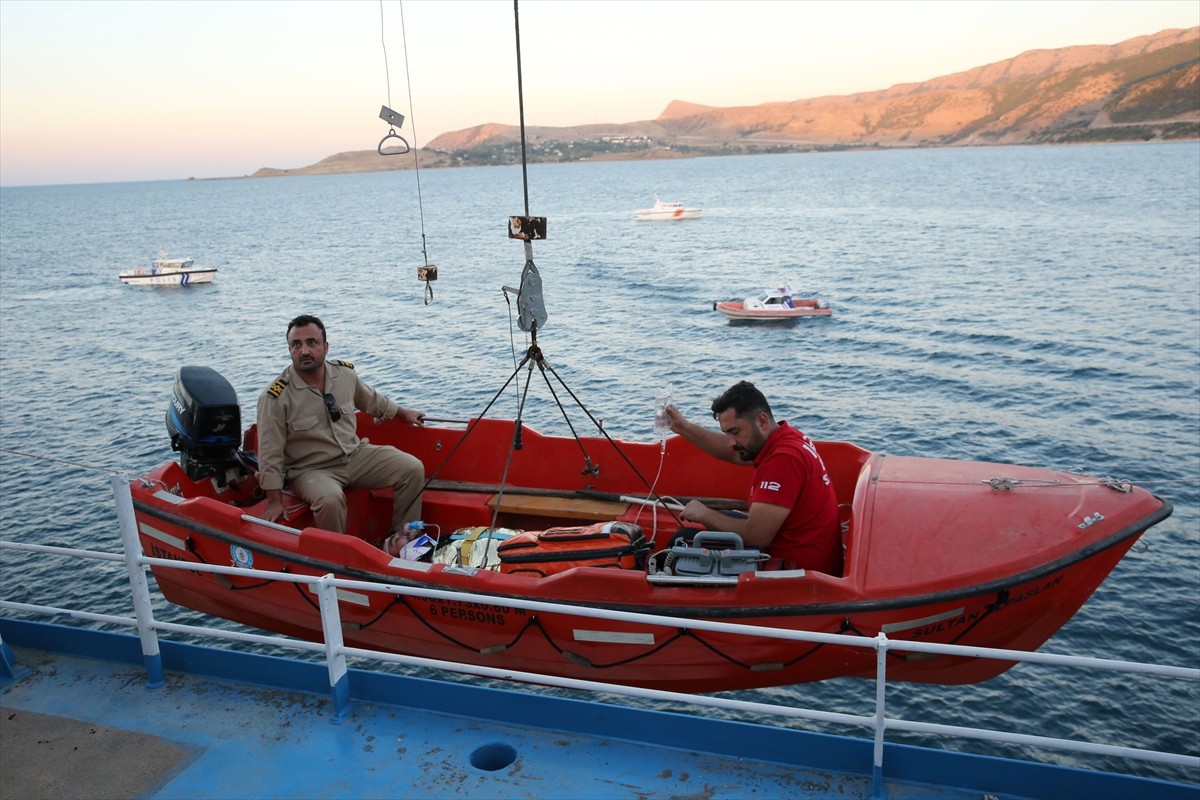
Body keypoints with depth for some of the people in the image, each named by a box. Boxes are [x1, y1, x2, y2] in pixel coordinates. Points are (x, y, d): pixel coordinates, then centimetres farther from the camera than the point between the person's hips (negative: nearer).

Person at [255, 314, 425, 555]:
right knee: (330, 498, -38)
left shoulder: (345, 374, -2)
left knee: (412, 468, -8)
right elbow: (270, 454, -13)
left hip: (355, 454, 5)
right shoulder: (275, 397, -17)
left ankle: (403, 538, 4)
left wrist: (403, 413, 33)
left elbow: (372, 400, 20)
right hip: (310, 469, -5)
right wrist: (275, 501, -14)